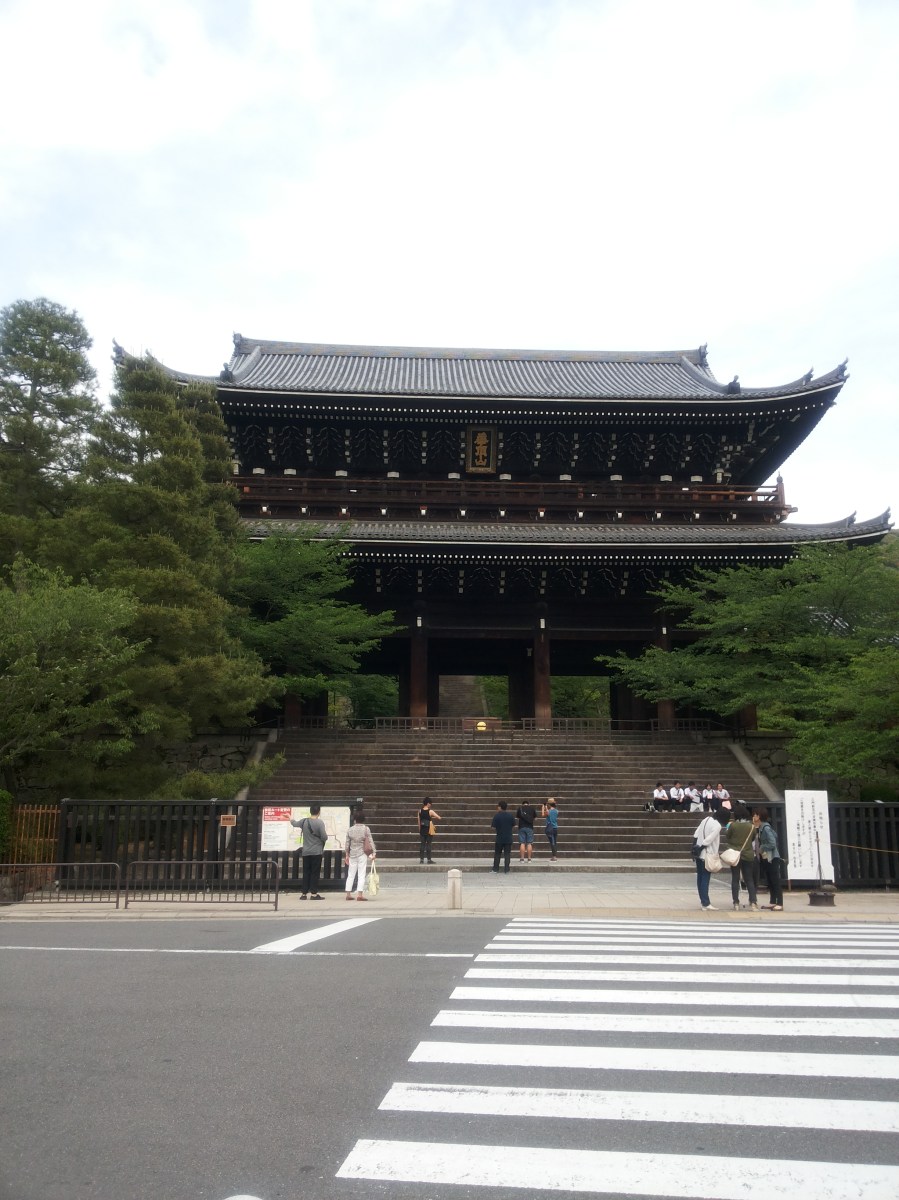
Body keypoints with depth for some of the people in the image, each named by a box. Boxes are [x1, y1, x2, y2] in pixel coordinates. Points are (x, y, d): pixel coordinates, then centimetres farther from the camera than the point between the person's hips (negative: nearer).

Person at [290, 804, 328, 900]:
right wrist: (326, 834, 8)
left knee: (306, 873, 11)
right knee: (315, 873, 0)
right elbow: (324, 837, -16)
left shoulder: (304, 821, 2)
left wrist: (291, 819, 45)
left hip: (306, 852, 5)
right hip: (317, 852, -5)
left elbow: (294, 824, 23)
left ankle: (303, 893, 12)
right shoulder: (319, 822, -13)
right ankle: (314, 894, 0)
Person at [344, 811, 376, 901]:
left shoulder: (350, 830, 1)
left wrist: (346, 855, 14)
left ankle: (348, 894, 13)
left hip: (352, 854, 3)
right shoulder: (366, 829, -6)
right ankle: (360, 894, -7)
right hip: (362, 854, -3)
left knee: (351, 875, 11)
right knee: (361, 874, -1)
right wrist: (374, 852, -6)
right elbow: (371, 841, -8)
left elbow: (347, 843, 6)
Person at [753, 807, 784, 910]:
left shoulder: (766, 828, -18)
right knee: (770, 881, 13)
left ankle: (780, 904, -4)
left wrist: (762, 848, -11)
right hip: (766, 858, 9)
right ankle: (773, 902, 20)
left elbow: (772, 844, -23)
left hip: (772, 858, -9)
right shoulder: (760, 828, 9)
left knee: (776, 881, -6)